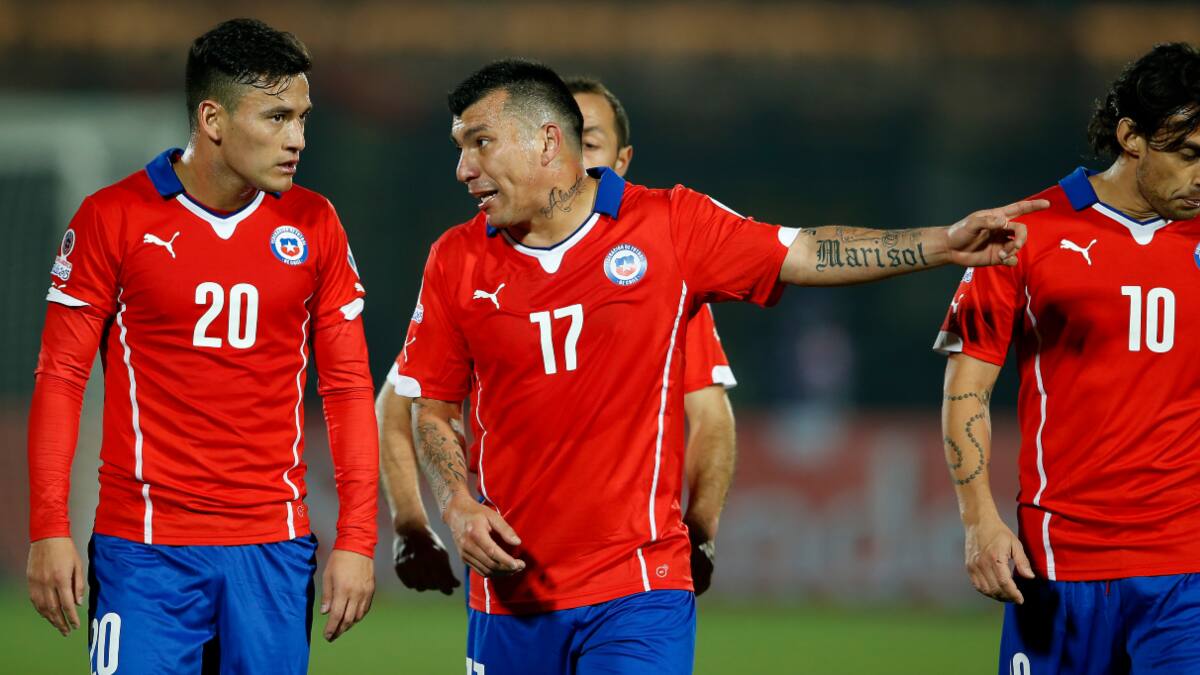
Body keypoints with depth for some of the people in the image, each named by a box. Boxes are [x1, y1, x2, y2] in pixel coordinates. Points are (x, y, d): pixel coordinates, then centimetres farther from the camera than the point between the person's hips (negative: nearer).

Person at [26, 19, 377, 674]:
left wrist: (356, 540, 0)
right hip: (145, 548, -3)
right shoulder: (113, 219, -2)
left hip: (275, 546, 3)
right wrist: (49, 530, -7)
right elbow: (60, 377, 0)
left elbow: (347, 386, 8)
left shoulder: (313, 225, 6)